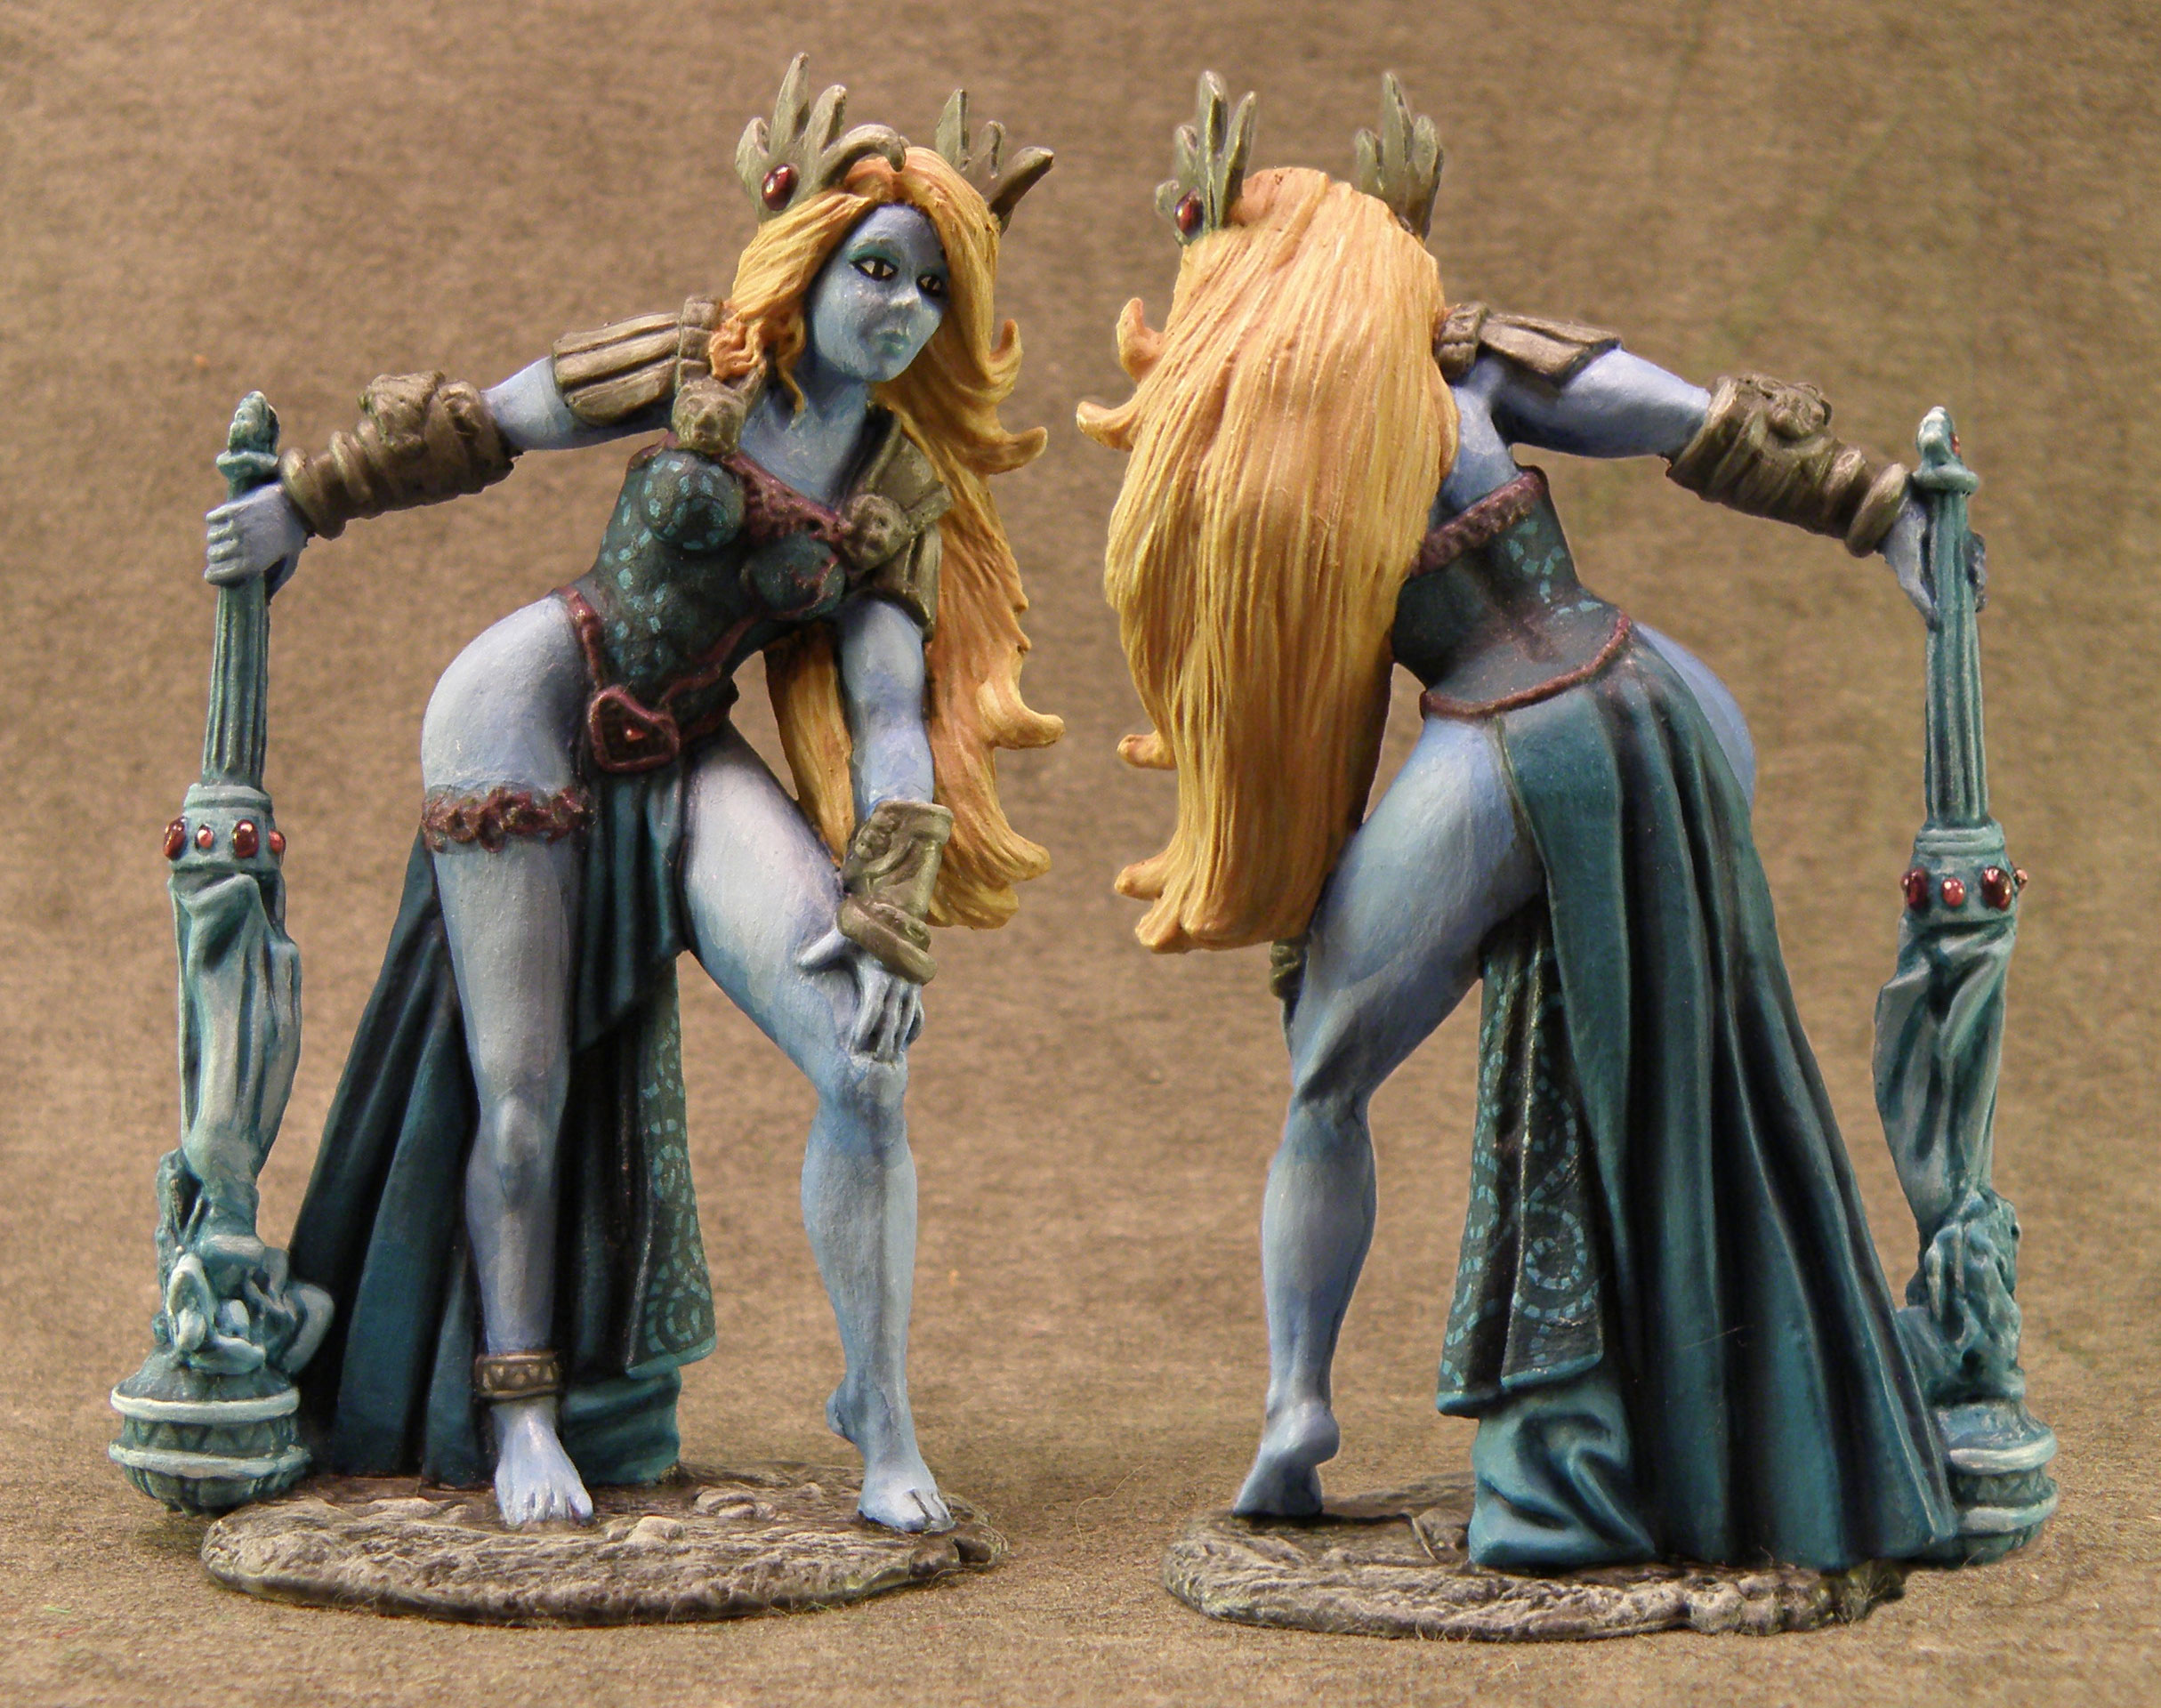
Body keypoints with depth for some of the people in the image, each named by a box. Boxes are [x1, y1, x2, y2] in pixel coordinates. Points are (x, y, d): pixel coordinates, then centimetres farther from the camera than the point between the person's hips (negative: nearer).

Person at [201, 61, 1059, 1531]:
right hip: (528, 715, -2)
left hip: (686, 766, 2)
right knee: (522, 1095, -2)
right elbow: (473, 427, 8)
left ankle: (884, 1424, -5)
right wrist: (303, 505, 10)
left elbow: (892, 719, -4)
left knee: (867, 1064, -16)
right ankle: (515, 1414, 20)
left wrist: (890, 919, -15)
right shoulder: (697, 369, -4)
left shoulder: (906, 495, 2)